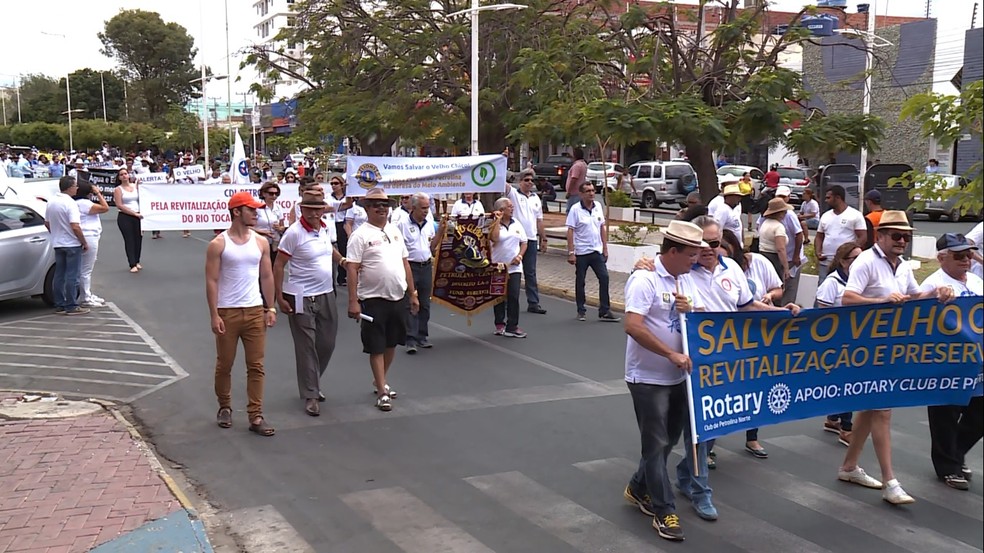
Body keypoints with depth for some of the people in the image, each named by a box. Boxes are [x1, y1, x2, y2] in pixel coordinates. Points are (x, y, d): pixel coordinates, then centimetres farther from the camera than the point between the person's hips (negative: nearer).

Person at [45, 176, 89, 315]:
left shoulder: (51, 202, 5)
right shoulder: (70, 203, -19)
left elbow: (47, 223, 14)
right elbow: (75, 227, -24)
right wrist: (84, 242, -14)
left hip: (57, 244, 8)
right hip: (72, 244, -8)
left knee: (59, 275, 11)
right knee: (72, 276, -2)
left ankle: (60, 305, 16)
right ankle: (71, 306, 0)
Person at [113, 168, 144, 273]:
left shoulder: (136, 185, 11)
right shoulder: (118, 189, 0)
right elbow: (119, 205, -9)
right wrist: (134, 213, -14)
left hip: (138, 216, 3)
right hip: (125, 217, -3)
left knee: (139, 238, 5)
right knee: (129, 240, -3)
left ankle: (137, 261, 22)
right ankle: (133, 265, -3)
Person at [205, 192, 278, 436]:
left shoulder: (261, 242, 5)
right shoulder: (218, 244, -6)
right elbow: (211, 281, -7)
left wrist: (270, 308, 5)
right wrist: (214, 315, -12)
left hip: (255, 311, 3)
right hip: (227, 313, -3)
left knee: (256, 366, 2)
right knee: (224, 365, 10)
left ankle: (256, 416, 7)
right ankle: (225, 408, 29)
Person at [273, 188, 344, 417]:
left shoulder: (324, 228, 5)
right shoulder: (294, 232, -15)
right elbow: (278, 266, -12)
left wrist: (342, 260, 14)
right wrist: (279, 298, -14)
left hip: (326, 295, 7)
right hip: (302, 298, -7)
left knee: (327, 344, 14)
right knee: (306, 348, 0)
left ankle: (312, 382, 35)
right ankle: (310, 395, 9)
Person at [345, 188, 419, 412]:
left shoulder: (395, 231, 11)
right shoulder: (360, 235, -8)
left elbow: (405, 264, 15)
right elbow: (352, 269, -12)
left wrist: (413, 294, 13)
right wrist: (353, 301, -19)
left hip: (398, 297, 6)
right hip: (374, 299, -6)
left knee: (391, 343, 16)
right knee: (377, 347, 1)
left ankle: (380, 381, 34)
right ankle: (382, 392, 8)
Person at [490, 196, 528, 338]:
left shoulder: (516, 224, 8)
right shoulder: (494, 225, -5)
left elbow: (524, 243, 11)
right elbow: (494, 238, -25)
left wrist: (519, 256, -5)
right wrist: (498, 220, -19)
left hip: (514, 267, 2)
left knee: (514, 297, -6)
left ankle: (512, 327, -2)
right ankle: (500, 324, 21)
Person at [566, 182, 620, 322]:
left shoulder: (598, 206, 5)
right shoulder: (575, 209, -10)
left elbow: (602, 227, 11)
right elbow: (570, 231, -11)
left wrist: (605, 247, 8)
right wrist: (571, 252, -15)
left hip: (597, 251, 4)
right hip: (581, 252, -4)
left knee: (604, 278, -4)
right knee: (580, 282, 7)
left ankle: (604, 312, 1)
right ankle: (581, 311, 19)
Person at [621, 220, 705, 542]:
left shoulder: (685, 279, 7)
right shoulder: (645, 279, -18)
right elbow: (632, 326, -27)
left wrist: (690, 310, -12)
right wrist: (672, 354, -26)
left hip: (678, 376, 8)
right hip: (648, 377, -8)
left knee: (670, 438, 17)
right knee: (656, 444, 1)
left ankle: (639, 489, 36)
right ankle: (664, 511, 11)